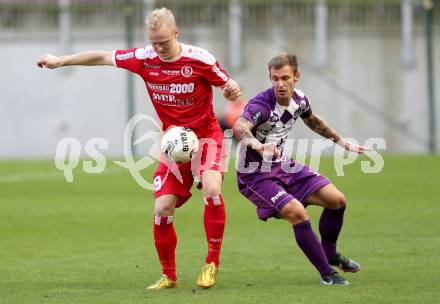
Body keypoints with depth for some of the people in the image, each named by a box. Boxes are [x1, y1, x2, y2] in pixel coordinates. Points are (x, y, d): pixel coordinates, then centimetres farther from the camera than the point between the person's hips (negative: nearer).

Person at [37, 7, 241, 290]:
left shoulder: (199, 59, -17)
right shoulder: (144, 59, -6)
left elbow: (229, 86, -5)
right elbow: (103, 57, 7)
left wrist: (232, 89, -30)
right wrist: (60, 61, 10)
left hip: (207, 138, -4)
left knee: (212, 190, -30)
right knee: (162, 208, -6)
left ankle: (212, 263, -16)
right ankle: (169, 276, 12)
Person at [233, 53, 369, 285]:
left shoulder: (299, 99, -3)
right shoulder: (261, 104, -27)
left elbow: (313, 121, 21)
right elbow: (239, 128, -48)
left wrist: (342, 142, 25)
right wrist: (259, 146, -67)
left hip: (281, 165, 8)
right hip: (255, 176, -8)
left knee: (337, 200, 3)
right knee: (297, 212, -26)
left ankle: (330, 254, 30)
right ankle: (327, 273, -10)